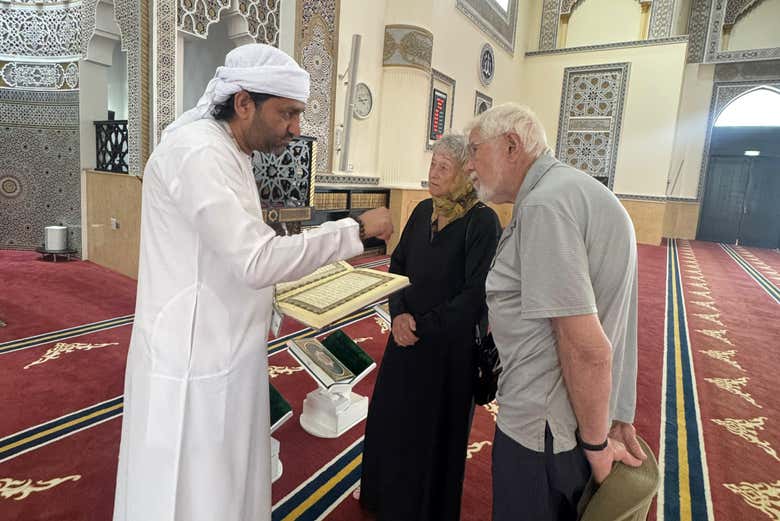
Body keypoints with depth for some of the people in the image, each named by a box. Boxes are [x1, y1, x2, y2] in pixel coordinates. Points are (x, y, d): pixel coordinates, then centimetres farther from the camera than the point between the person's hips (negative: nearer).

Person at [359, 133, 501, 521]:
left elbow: (475, 296, -20)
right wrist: (399, 314, -10)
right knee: (391, 419, 20)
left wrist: (423, 325, -16)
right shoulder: (423, 211, 1)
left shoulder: (482, 222, -17)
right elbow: (397, 266, 6)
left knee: (435, 428, 11)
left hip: (450, 346, -6)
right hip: (405, 337, 6)